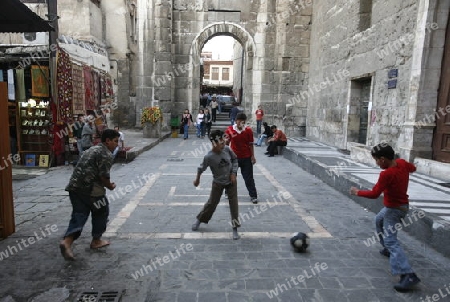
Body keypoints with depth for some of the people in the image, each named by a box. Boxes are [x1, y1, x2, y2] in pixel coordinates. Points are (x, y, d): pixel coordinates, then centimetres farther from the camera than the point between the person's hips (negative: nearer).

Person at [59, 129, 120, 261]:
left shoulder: (93, 149, 22)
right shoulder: (106, 154, -8)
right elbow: (103, 175, -16)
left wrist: (106, 183, 19)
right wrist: (110, 186, 4)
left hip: (74, 186, 8)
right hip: (90, 188, -8)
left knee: (79, 214, 10)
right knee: (101, 211, 12)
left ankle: (67, 241, -8)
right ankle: (96, 240, 23)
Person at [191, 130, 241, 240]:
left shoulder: (227, 149, -16)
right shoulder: (209, 157, -24)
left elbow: (235, 159, 0)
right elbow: (201, 168, -8)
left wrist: (234, 173, -9)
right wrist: (197, 179, 6)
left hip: (231, 181, 2)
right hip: (218, 183, -2)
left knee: (233, 203, 2)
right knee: (212, 203, 10)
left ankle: (235, 228, 16)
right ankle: (199, 220, 36)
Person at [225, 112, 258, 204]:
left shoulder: (248, 130, -7)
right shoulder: (230, 129, -7)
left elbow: (250, 144, 0)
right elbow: (226, 143, 2)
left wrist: (252, 156, -2)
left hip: (246, 157, -1)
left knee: (249, 177, 3)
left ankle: (253, 196, 11)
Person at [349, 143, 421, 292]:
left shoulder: (386, 174, -30)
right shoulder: (402, 163, -6)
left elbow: (374, 194, -27)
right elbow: (412, 168, 18)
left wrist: (358, 192, -14)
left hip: (394, 209, -10)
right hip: (401, 205, 10)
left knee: (391, 241, -10)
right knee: (379, 220, 31)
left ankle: (408, 275, -15)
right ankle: (388, 249, 45)